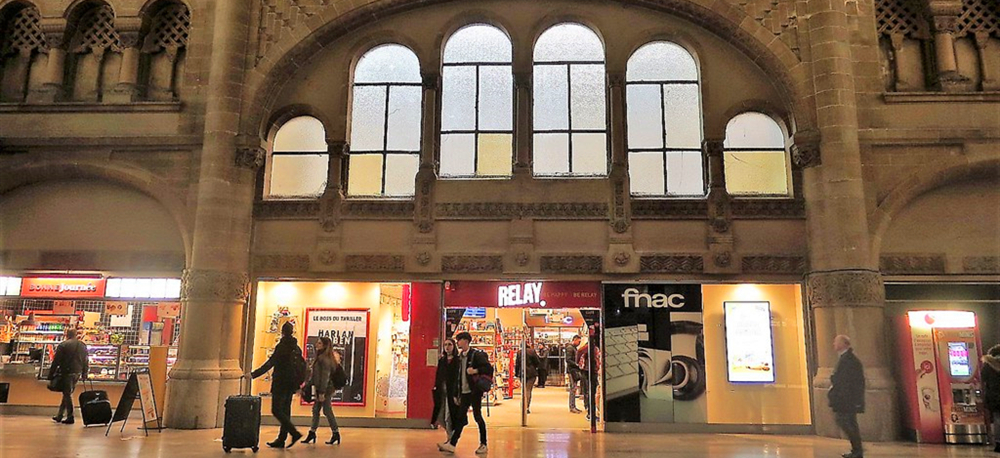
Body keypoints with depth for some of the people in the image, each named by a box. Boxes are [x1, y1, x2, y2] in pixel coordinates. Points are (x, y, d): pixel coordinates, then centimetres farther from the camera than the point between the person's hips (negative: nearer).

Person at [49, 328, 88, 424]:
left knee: (67, 394, 0)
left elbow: (56, 361, -8)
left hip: (67, 373, -5)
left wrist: (51, 374, -2)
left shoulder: (63, 345, -7)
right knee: (68, 393, 15)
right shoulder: (83, 346, 9)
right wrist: (84, 374, 18)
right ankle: (59, 416, 22)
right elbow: (85, 362, 12)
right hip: (77, 373, 5)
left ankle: (70, 417, 1)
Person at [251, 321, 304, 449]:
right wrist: (297, 386, 21)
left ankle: (294, 433, -12)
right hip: (291, 384, 7)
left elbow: (269, 364, -16)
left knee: (276, 410, -3)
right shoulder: (296, 348, 9)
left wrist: (254, 374, -13)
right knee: (285, 411, 11)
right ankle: (281, 440, 14)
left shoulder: (281, 346, -12)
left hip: (280, 384, -7)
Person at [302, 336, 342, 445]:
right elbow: (315, 374, 19)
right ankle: (312, 433, 17)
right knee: (315, 410, 11)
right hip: (320, 388, 10)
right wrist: (307, 385, 19)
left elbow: (325, 376, -21)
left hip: (326, 389, -10)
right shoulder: (320, 357, 13)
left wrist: (322, 392, -21)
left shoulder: (325, 359, -17)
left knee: (327, 411, -2)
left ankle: (336, 434, 8)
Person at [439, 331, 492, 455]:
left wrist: (476, 371, -26)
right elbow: (456, 376, 15)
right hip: (464, 392, 6)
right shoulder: (460, 357, 12)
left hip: (474, 392, -6)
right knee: (460, 418, 5)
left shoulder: (476, 355, -9)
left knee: (477, 416, 1)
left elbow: (489, 368, -14)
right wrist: (455, 394, 12)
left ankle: (483, 445, 12)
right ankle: (452, 445, 5)